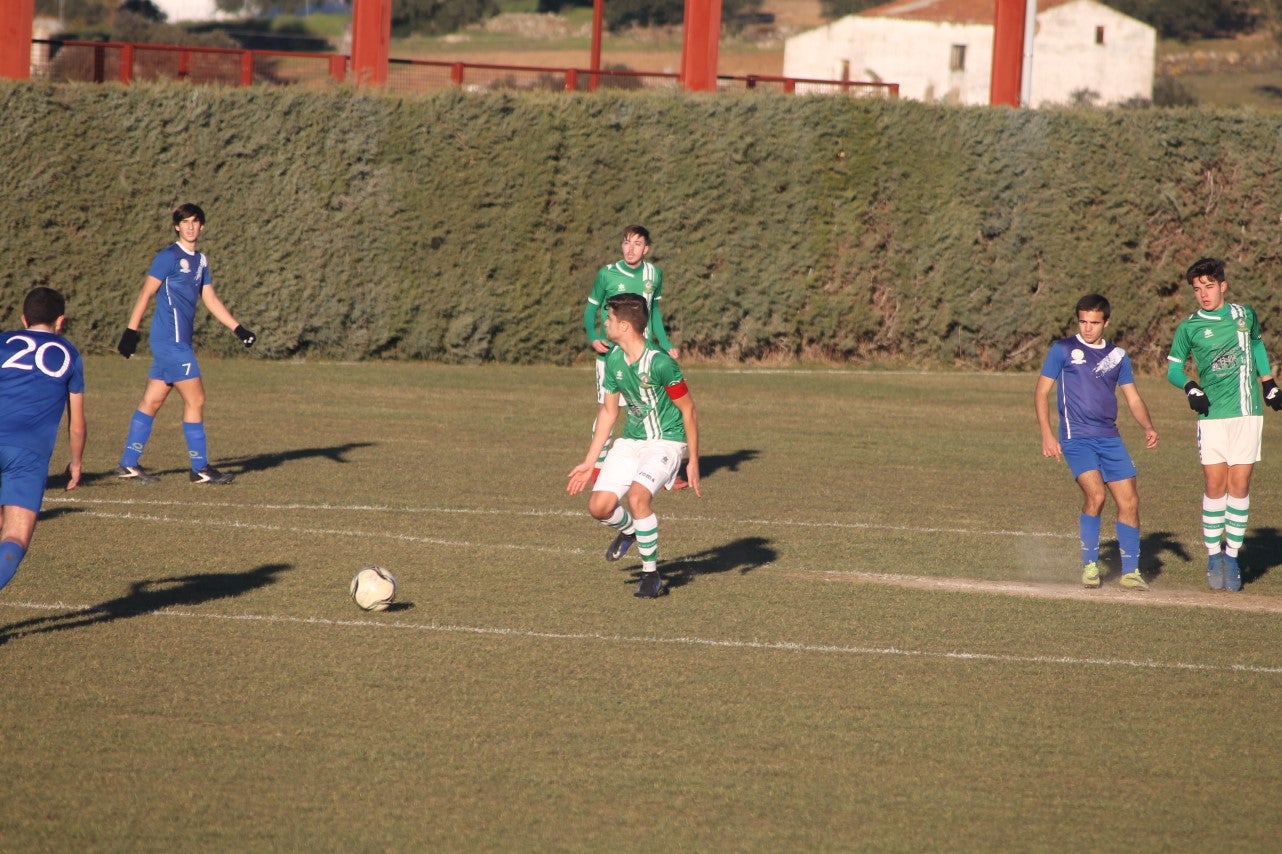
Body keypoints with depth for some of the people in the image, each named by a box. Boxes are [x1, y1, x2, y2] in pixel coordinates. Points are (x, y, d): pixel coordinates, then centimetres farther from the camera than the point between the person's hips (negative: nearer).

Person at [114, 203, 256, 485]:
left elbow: (211, 300, 20)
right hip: (171, 342, -8)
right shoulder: (168, 257, -9)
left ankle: (128, 464, 12)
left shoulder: (200, 261, 16)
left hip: (176, 343, 8)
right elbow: (146, 294, -11)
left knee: (152, 401, 9)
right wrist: (131, 331, -15)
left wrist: (238, 329, 14)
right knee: (195, 399, -6)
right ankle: (200, 468, 0)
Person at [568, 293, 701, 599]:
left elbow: (688, 412, -14)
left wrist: (693, 462, -14)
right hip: (630, 441, 7)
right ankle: (629, 529, 33)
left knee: (638, 495, -30)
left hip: (665, 442, -7)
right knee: (599, 506, -5)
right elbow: (608, 410, 12)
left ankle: (651, 576, -14)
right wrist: (589, 462, 14)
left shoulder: (660, 363, -24)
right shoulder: (614, 360, -1)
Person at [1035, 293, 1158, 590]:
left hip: (1110, 438, 5)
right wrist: (1047, 434, -8)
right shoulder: (1063, 350, 2)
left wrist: (1148, 427, -1)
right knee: (1095, 494, -22)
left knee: (1129, 501, -2)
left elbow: (1133, 399, 18)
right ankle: (1090, 565, -8)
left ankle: (1130, 571, 10)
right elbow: (1041, 392, 3)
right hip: (1076, 437, -5)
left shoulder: (1117, 356, 14)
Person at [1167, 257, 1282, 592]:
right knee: (1215, 485, -4)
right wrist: (1190, 386, -14)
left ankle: (1232, 557, 3)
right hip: (1212, 415, -1)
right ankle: (1213, 556, 6)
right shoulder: (1189, 328, 2)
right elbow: (1173, 369, 6)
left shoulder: (1244, 315, 9)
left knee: (1239, 485, -2)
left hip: (1248, 412, 1)